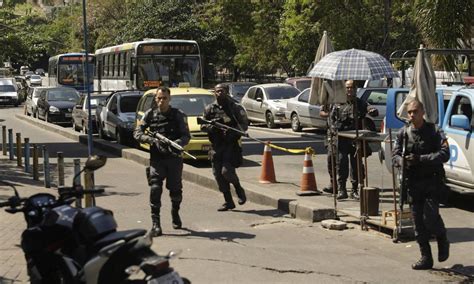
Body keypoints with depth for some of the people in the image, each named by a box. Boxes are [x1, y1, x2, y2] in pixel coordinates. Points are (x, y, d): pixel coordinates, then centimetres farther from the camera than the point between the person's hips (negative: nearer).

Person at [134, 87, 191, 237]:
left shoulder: (178, 115, 1)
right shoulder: (150, 114, 4)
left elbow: (186, 135, -4)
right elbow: (137, 133, 2)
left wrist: (177, 143, -26)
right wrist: (151, 139, -17)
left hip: (174, 157, 0)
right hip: (156, 158, 0)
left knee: (175, 189, 8)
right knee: (155, 188, -13)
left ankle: (175, 214, 36)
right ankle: (155, 222, -8)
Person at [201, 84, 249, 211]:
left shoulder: (235, 108, 0)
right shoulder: (209, 109, 9)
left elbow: (244, 125, -2)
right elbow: (202, 126, 10)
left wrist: (231, 131, -19)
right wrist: (211, 126, -12)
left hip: (231, 144, -4)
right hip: (216, 146, 4)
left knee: (226, 171, -17)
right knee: (218, 174, 3)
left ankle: (239, 189, 14)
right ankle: (228, 202, 14)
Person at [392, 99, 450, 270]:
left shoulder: (434, 132, -4)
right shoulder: (403, 133, 8)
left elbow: (444, 154, -13)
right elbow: (395, 155, 7)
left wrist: (420, 159, -22)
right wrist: (403, 161, -16)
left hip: (432, 181, -4)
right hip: (413, 183, 4)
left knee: (430, 217, -13)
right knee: (418, 221, 4)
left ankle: (443, 241, 18)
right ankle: (426, 257, 14)